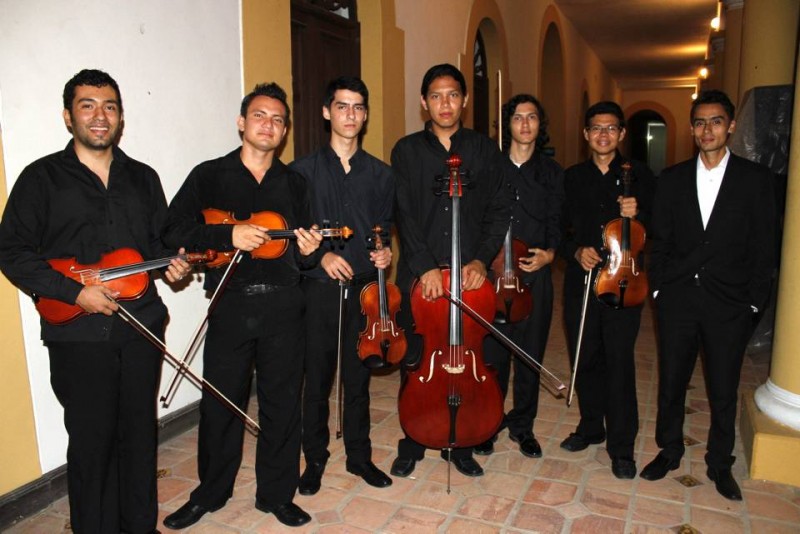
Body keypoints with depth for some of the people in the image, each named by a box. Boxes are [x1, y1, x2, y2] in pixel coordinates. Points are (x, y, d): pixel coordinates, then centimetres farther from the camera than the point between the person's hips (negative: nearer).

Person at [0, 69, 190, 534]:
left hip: (141, 327, 4)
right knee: (91, 439, 4)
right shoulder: (42, 177, -1)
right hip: (78, 334, -3)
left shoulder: (143, 178, 11)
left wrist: (171, 263, -5)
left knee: (140, 431, 13)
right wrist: (75, 291, -15)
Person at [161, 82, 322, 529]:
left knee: (282, 403, 9)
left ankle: (277, 493, 28)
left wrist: (308, 251, -11)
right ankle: (211, 492, 31)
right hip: (230, 306, -1)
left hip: (283, 306, 2)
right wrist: (229, 233, -19)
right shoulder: (209, 176, 4)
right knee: (221, 403, 8)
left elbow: (303, 256, 12)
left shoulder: (295, 184, 11)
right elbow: (173, 230, -7)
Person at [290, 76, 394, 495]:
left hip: (365, 288, 2)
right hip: (319, 288, -2)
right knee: (317, 378, 6)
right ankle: (315, 458, 25)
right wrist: (320, 255, -13)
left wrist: (385, 250, -6)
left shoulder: (380, 174, 8)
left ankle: (359, 455, 28)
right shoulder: (304, 170, 1)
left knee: (359, 377, 12)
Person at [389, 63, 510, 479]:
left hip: (469, 273, 1)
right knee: (416, 363, 7)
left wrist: (481, 259, -11)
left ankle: (460, 445, 28)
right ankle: (412, 445, 27)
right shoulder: (406, 151, 5)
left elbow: (500, 210, 3)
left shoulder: (485, 150, 7)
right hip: (418, 275, 0)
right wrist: (425, 267, -15)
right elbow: (404, 214, -4)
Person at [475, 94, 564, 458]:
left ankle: (522, 425, 28)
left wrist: (550, 252, -10)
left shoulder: (552, 173, 10)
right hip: (492, 274, -2)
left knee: (530, 355, 10)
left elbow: (557, 223, 8)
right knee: (492, 354, 2)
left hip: (535, 275, 2)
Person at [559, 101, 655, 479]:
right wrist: (576, 251, -9)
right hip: (580, 282, 3)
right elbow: (559, 229, 10)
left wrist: (637, 216, -15)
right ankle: (590, 427, 32)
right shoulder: (571, 178, 10)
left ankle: (621, 446, 12)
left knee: (619, 363, -2)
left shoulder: (639, 176, 4)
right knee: (585, 359, 11)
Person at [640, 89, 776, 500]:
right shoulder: (672, 179, 5)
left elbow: (763, 247, -1)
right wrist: (658, 289, 1)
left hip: (729, 304, -1)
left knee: (724, 391, 10)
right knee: (671, 382, 12)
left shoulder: (755, 178, 0)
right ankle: (669, 451, 31)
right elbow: (660, 241, 6)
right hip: (677, 300, 2)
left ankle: (719, 465, 30)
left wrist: (754, 302, -4)